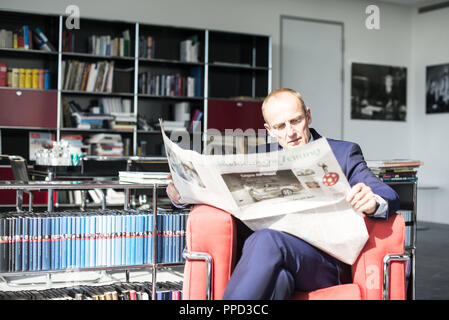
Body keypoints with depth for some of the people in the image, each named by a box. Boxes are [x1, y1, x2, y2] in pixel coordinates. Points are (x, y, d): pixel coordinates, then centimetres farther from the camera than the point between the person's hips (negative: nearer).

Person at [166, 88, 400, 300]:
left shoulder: (343, 153, 13)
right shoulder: (262, 156, 23)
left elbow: (390, 197, 1)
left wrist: (373, 202, -25)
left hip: (326, 260, -2)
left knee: (266, 239, -33)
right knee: (276, 277, -36)